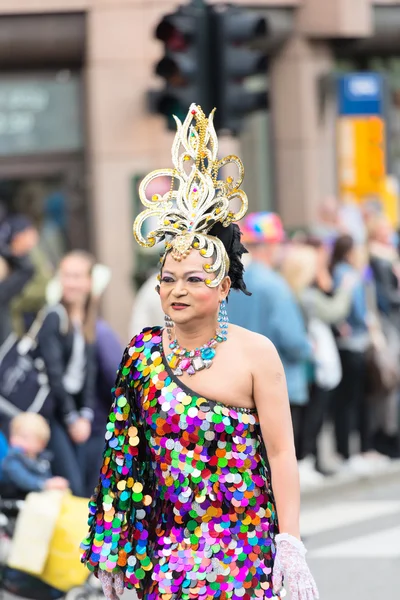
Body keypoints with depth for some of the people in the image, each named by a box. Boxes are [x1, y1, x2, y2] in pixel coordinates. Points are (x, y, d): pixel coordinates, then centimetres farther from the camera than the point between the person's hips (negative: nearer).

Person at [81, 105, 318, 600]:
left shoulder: (256, 353, -6)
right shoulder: (144, 352, 5)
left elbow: (281, 452, -7)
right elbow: (124, 454, 10)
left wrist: (291, 545, -13)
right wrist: (112, 549, 9)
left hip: (241, 549, -3)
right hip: (165, 546, 3)